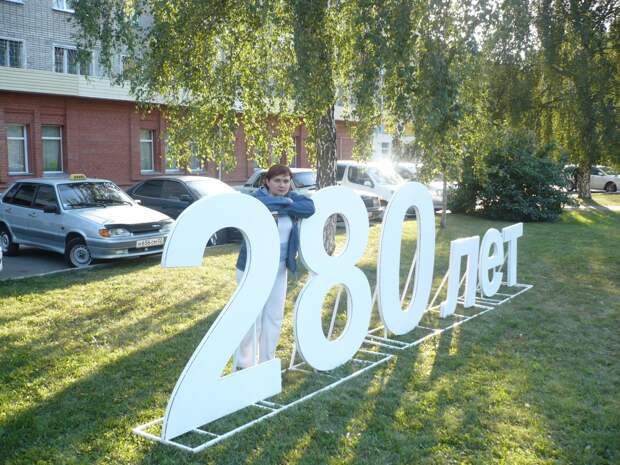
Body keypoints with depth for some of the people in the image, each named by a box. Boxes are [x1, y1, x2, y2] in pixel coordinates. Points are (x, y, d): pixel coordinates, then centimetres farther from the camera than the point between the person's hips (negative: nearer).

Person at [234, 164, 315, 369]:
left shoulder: (291, 197, 4)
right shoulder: (256, 197, -11)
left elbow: (309, 207, -15)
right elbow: (263, 204, -36)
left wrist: (280, 209, -23)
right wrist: (285, 202, -20)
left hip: (279, 268, 6)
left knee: (274, 317, 13)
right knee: (251, 317, -3)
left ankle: (267, 363, 27)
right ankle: (244, 366, 12)